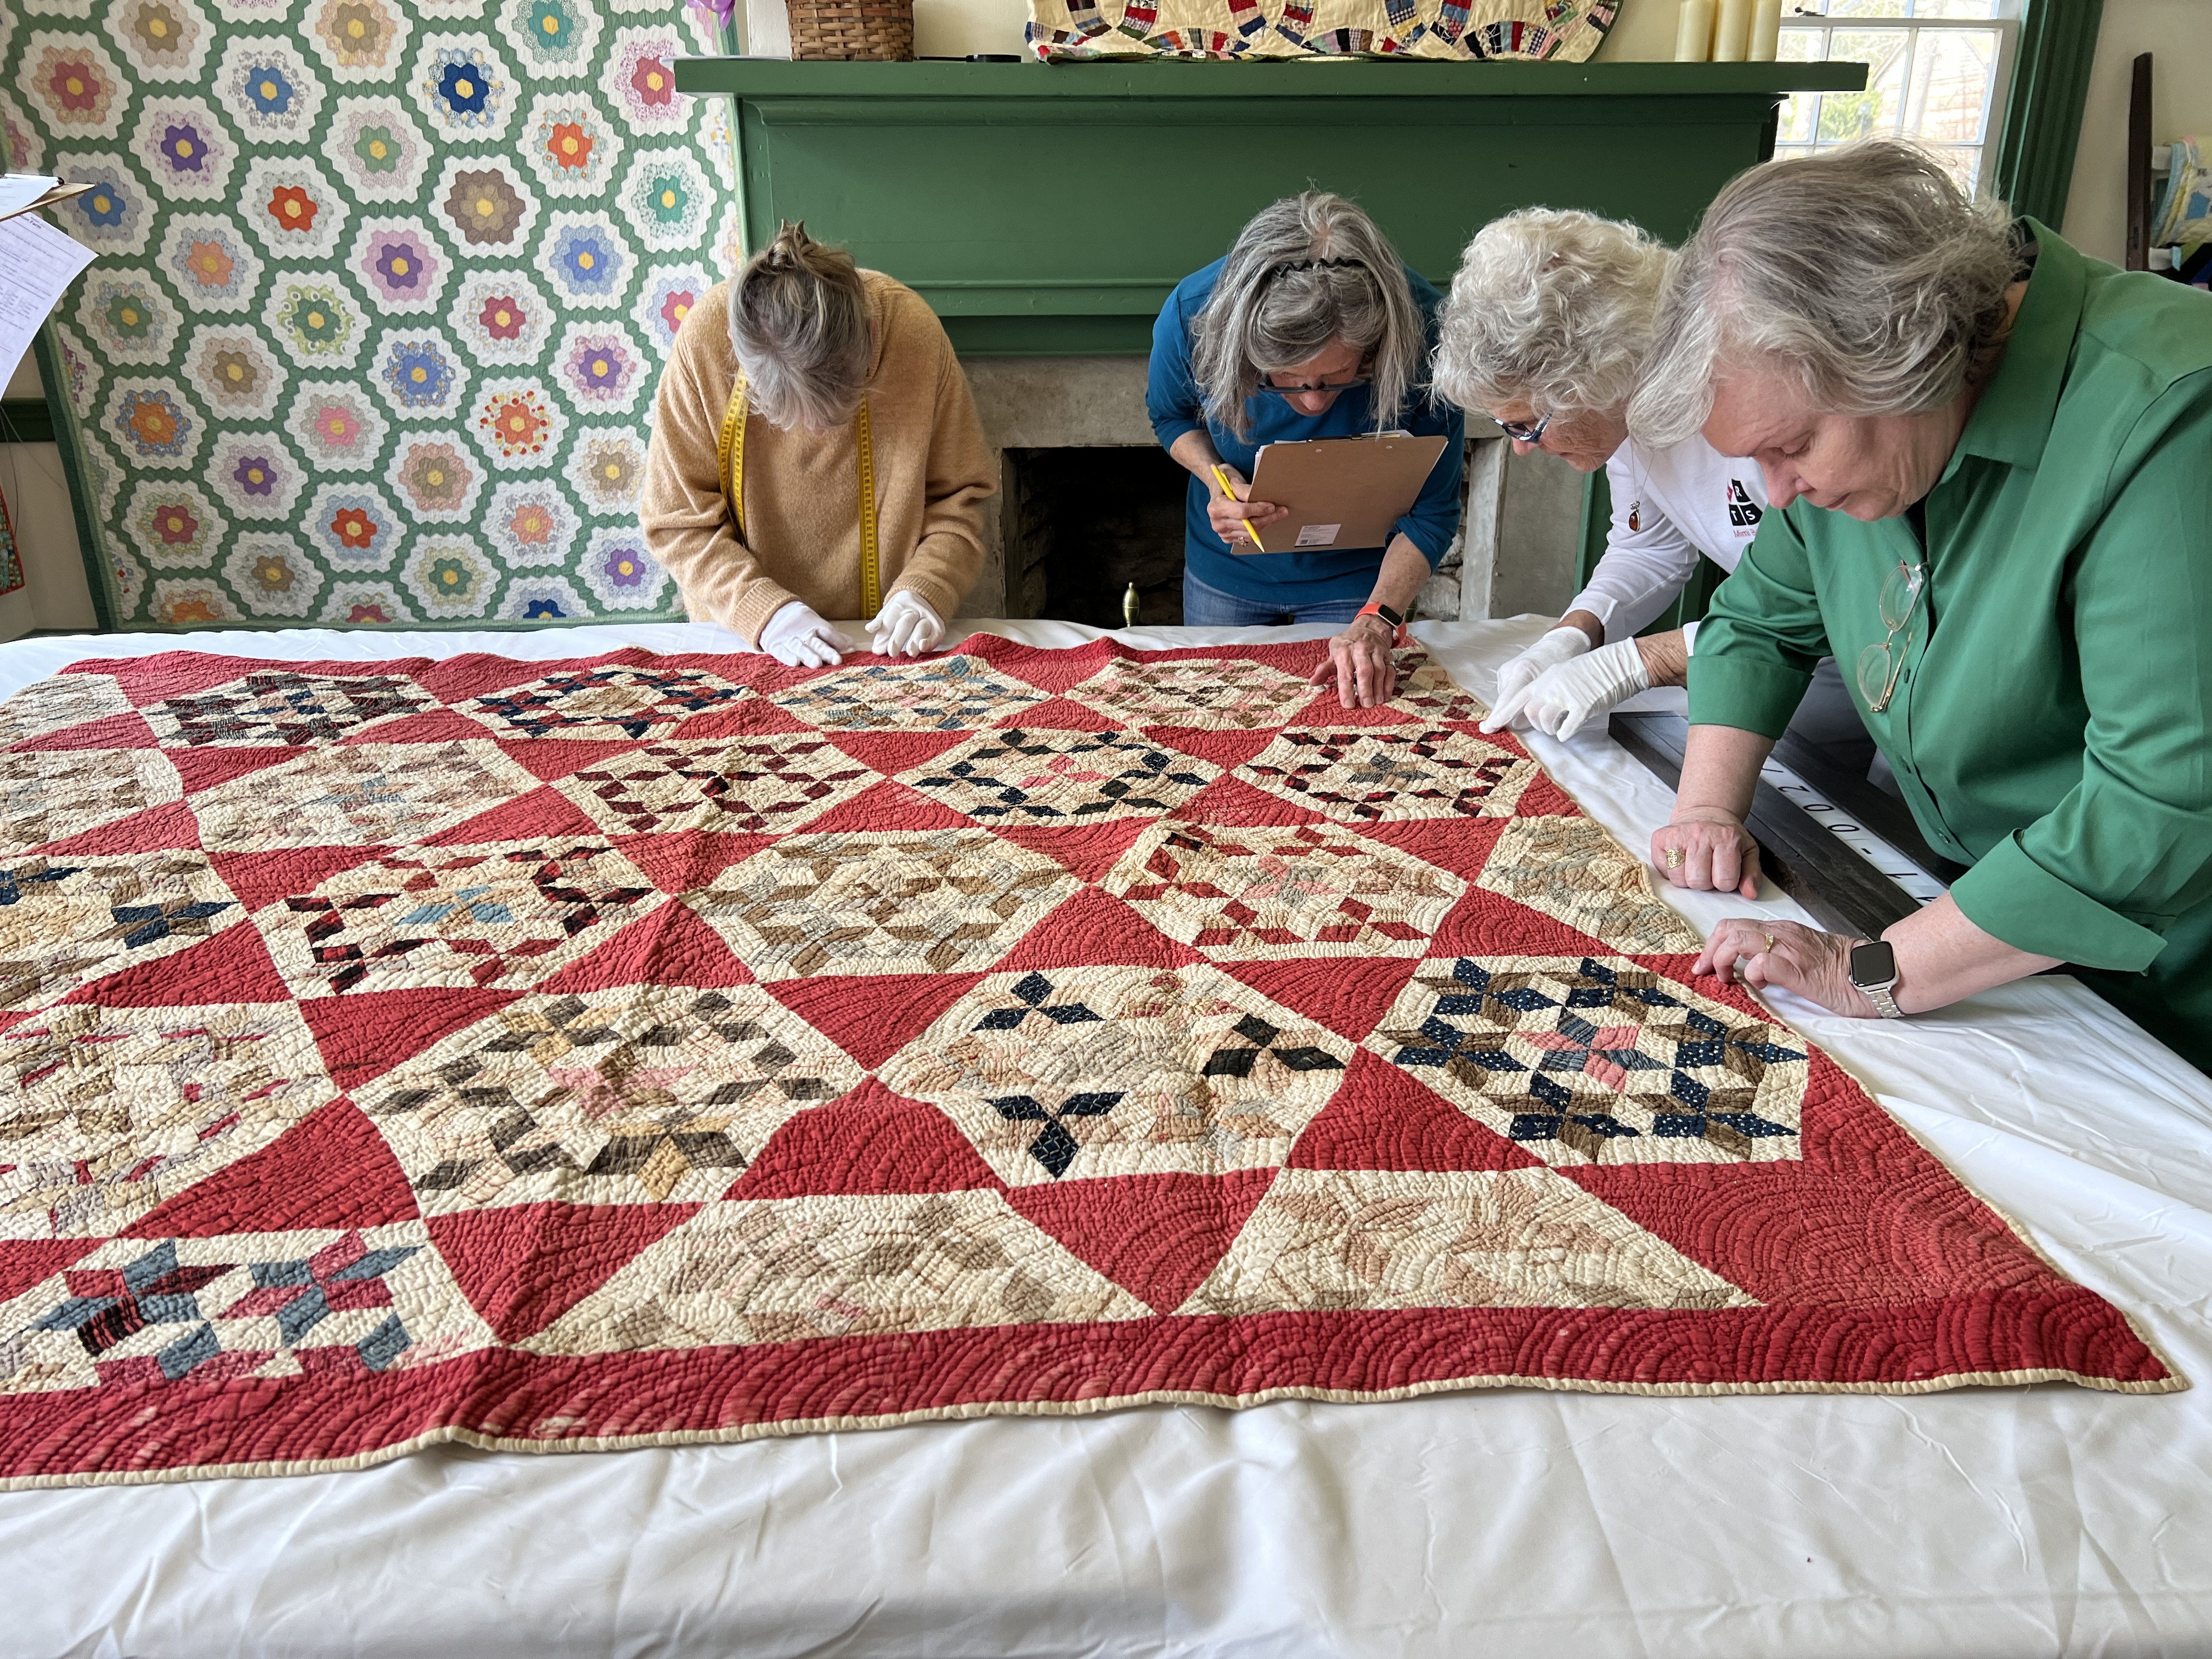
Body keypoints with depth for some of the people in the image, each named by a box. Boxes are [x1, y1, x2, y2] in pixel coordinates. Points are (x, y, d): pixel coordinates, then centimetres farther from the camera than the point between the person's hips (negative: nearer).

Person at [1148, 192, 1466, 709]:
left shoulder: (1422, 333, -32)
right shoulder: (1192, 313, -29)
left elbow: (1431, 511, -22)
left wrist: (1376, 621, -36)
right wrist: (1216, 476, -26)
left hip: (1355, 581, -1)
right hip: (1225, 574, 2)